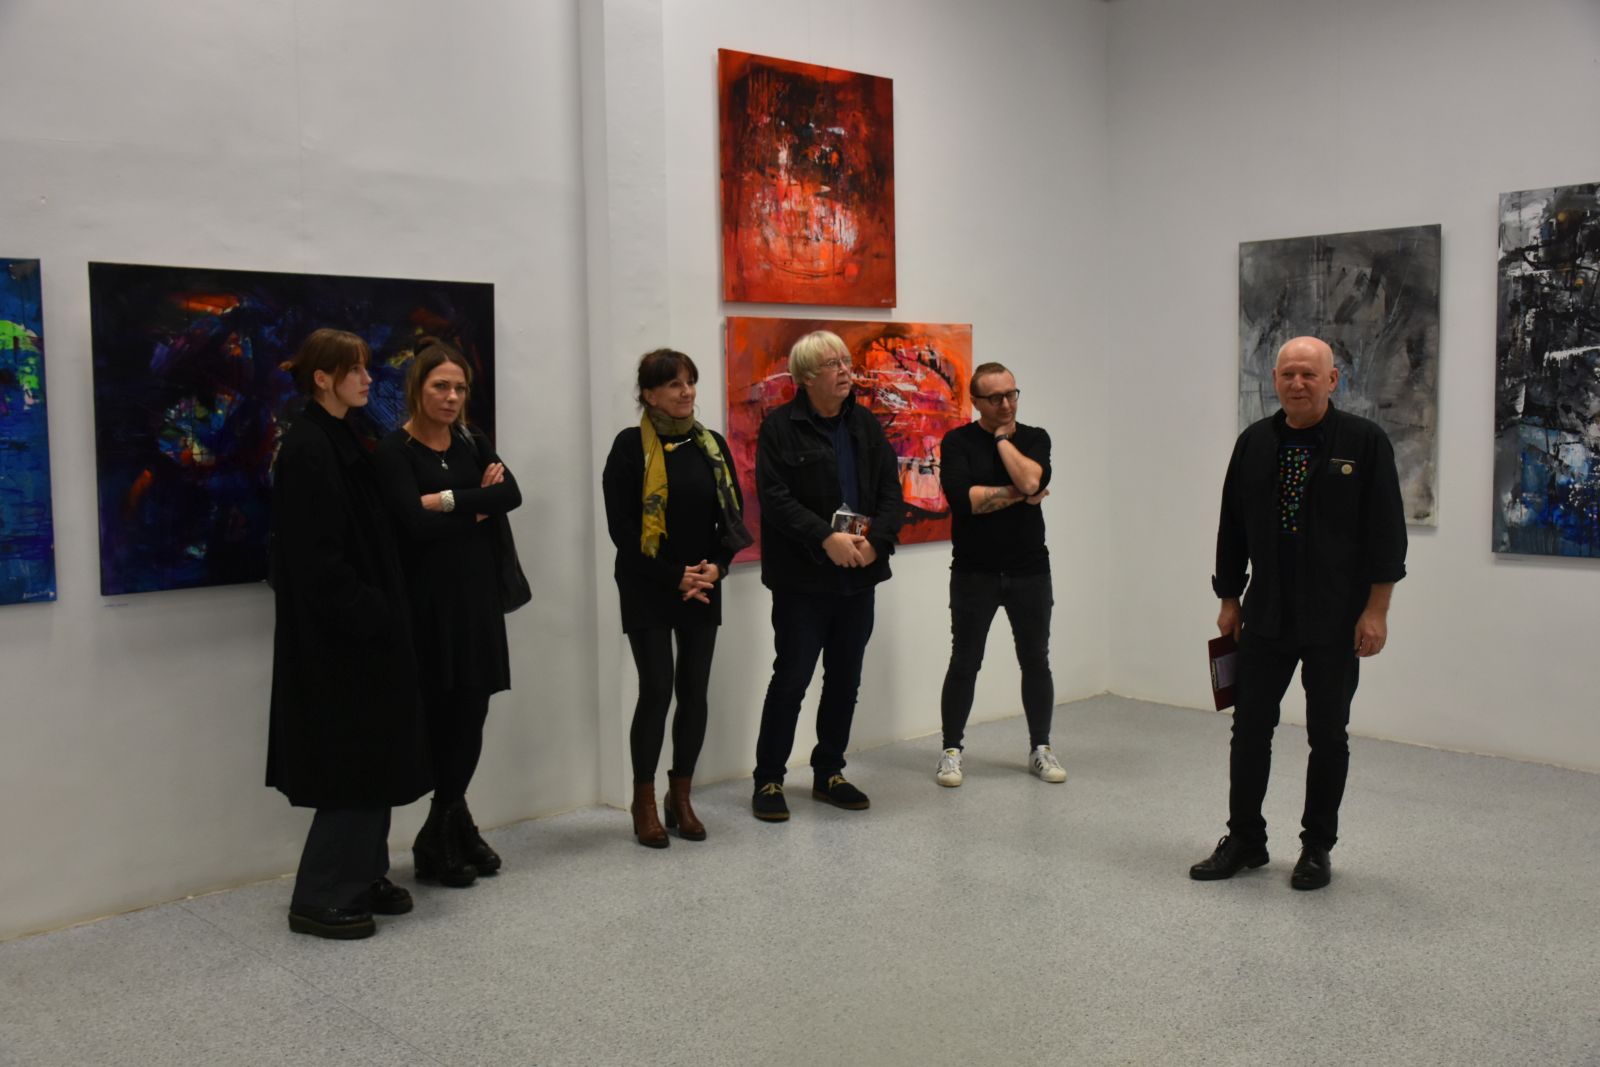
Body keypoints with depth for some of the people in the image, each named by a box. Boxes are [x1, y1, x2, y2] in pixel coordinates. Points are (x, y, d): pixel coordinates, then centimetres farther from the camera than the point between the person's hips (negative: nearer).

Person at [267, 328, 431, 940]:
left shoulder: (340, 441, 13)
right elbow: (315, 555, -21)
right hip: (338, 636, -10)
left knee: (372, 754, 14)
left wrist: (381, 613, 11)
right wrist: (366, 616, -20)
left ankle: (363, 878, 25)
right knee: (353, 760, -4)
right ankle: (318, 899, 7)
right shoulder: (306, 449, -16)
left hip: (363, 631, 10)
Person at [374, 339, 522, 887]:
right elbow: (416, 523, -18)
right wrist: (477, 507, -8)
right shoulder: (395, 450, -5)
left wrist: (449, 500, -15)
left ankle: (445, 834, 20)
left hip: (477, 594, 5)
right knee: (445, 713, -2)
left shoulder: (473, 443, 11)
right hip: (430, 597, -5)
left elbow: (511, 494, -5)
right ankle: (447, 834, 14)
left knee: (471, 714, 5)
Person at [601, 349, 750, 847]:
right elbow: (621, 526, -10)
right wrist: (674, 577, -13)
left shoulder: (711, 444, 8)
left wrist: (716, 567, -7)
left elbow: (733, 513, 10)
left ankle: (680, 797, 19)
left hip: (703, 588, 5)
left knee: (695, 691, 5)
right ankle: (645, 801, 9)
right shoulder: (631, 446, -7)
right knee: (657, 689, -7)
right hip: (648, 590, -4)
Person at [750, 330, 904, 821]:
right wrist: (826, 538, -23)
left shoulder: (866, 425, 10)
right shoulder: (780, 427, -7)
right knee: (791, 679, 0)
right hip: (802, 579, -6)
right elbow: (774, 497, -15)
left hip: (858, 577, 6)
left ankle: (828, 774, 27)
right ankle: (768, 780, 13)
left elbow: (891, 492, 6)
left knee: (845, 680, 13)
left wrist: (875, 541, -11)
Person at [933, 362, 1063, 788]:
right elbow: (963, 498, -18)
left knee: (1036, 661, 9)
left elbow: (1031, 481, -18)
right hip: (974, 573, -2)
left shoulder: (1034, 438, 4)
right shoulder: (958, 442, -3)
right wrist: (1018, 495, -12)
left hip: (1029, 572, 2)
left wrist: (1002, 437, -9)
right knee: (964, 663, 3)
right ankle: (951, 751, 15)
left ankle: (1041, 748, 22)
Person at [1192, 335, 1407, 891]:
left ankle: (1317, 848, 21)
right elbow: (1233, 528, 10)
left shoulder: (1365, 442, -6)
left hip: (1336, 620, -3)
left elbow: (1385, 532, -8)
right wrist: (1229, 600, 8)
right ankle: (1245, 840, 21)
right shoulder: (1255, 443, 5)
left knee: (1328, 736, 7)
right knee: (1250, 728, 7)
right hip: (1266, 616, 3)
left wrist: (1375, 611, -11)